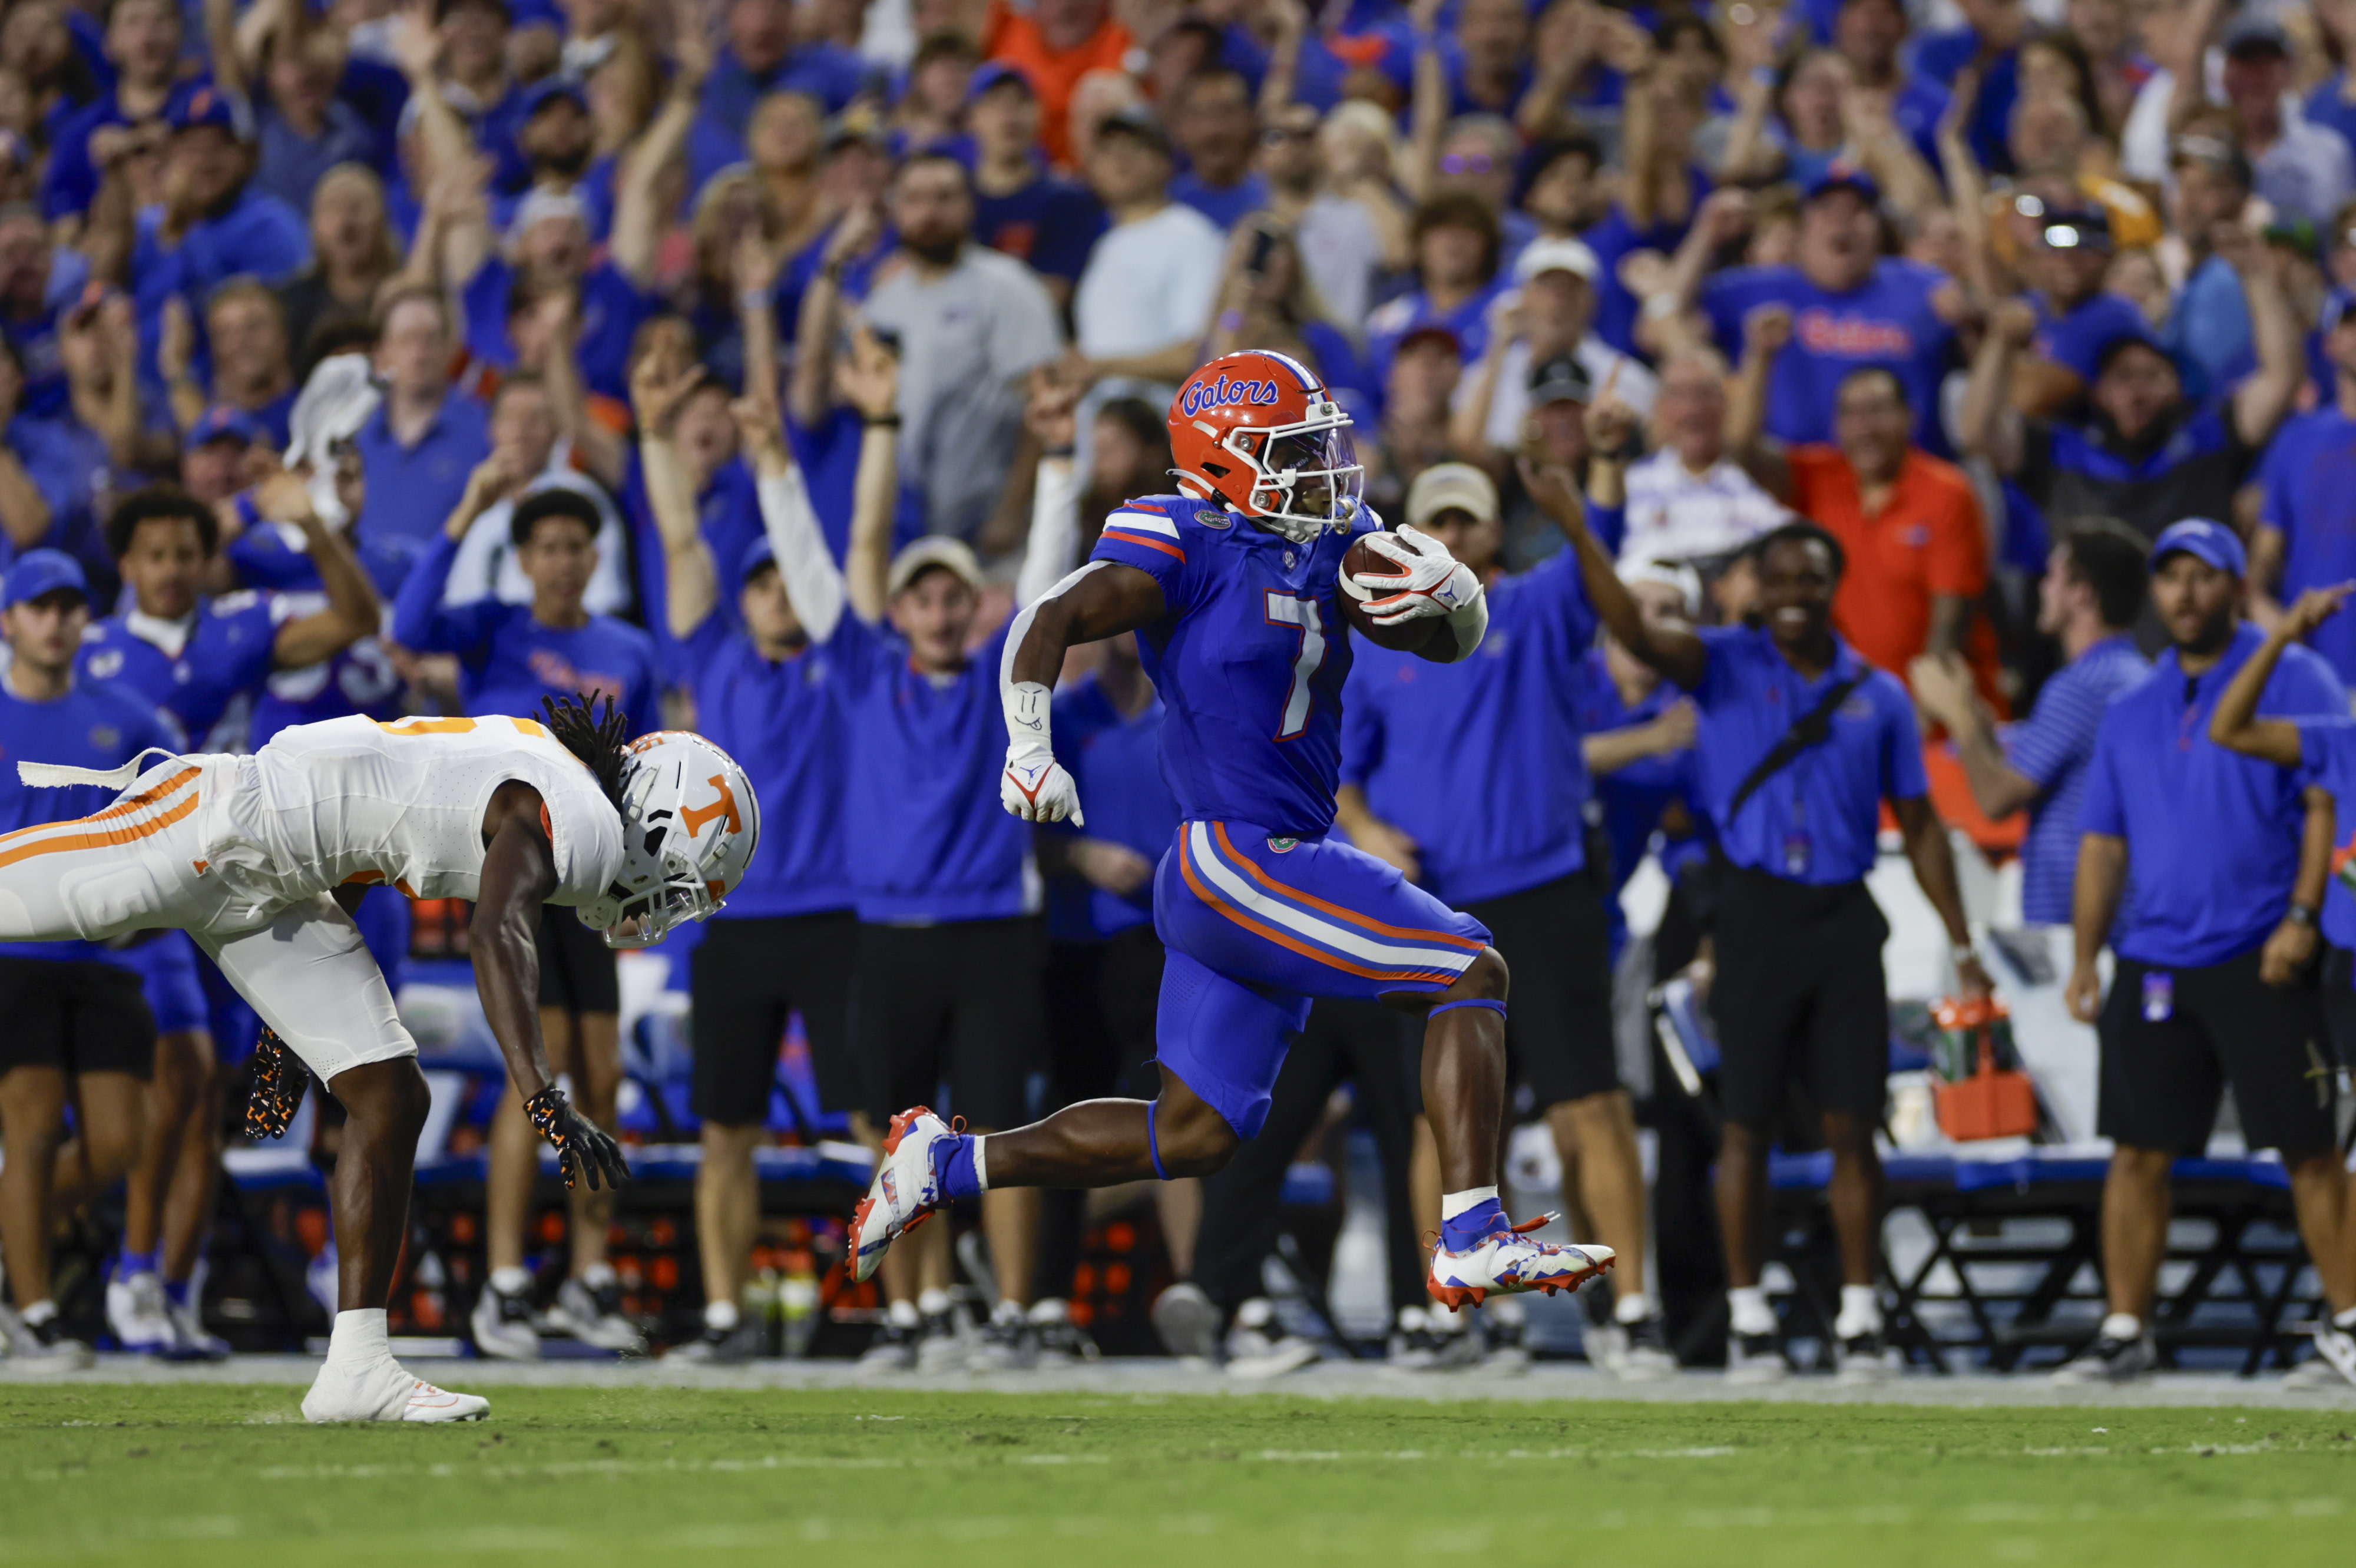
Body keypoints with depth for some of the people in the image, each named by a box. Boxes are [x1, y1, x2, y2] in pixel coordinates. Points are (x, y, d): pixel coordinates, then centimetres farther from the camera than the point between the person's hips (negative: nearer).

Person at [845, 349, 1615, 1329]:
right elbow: (1049, 624, -16)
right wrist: (1030, 750, -30)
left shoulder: (1331, 549, 12)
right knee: (1470, 975, -13)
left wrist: (1448, 593, -11)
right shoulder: (1194, 548, -11)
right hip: (1238, 862, -9)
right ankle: (1472, 1243, -16)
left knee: (1195, 1137, 14)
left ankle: (944, 1166, 24)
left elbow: (1454, 641, 13)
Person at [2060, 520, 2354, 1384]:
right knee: (2138, 1152, 3)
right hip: (2152, 965, 5)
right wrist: (2085, 960, 11)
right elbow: (2102, 842, 18)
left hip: (2262, 960, -5)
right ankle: (2125, 1332, 9)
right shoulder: (2130, 714, 16)